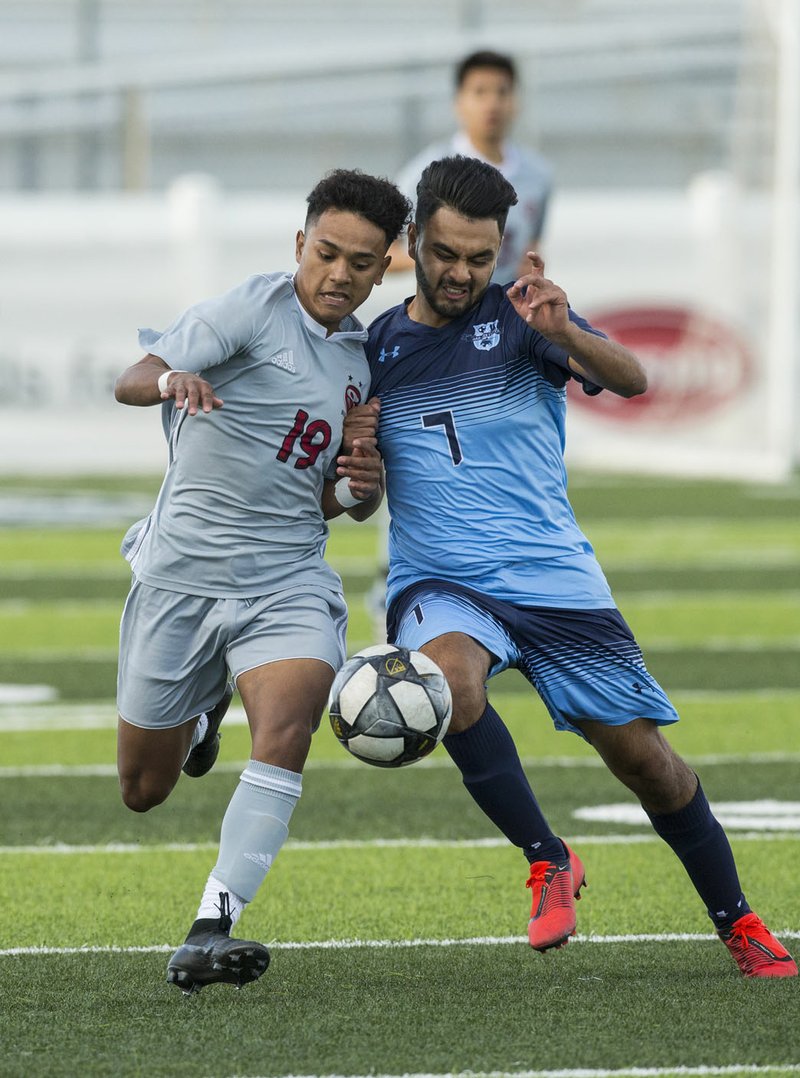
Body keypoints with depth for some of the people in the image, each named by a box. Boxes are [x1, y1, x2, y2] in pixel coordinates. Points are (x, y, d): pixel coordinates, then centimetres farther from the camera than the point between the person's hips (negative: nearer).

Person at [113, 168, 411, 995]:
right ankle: (203, 708, 44)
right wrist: (171, 380, -44)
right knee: (144, 790, 8)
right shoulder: (257, 307, -8)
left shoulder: (360, 357, 11)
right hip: (180, 575, -3)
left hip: (287, 580, 3)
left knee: (287, 728, -27)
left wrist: (359, 490, -2)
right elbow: (132, 381, -20)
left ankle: (210, 932, -31)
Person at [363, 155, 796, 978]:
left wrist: (565, 334, -36)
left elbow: (630, 380, -16)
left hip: (553, 575, -1)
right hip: (438, 582, 1)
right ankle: (548, 864, -17)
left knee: (642, 756, -1)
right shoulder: (377, 347, 9)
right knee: (448, 673, -34)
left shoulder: (520, 319, 0)